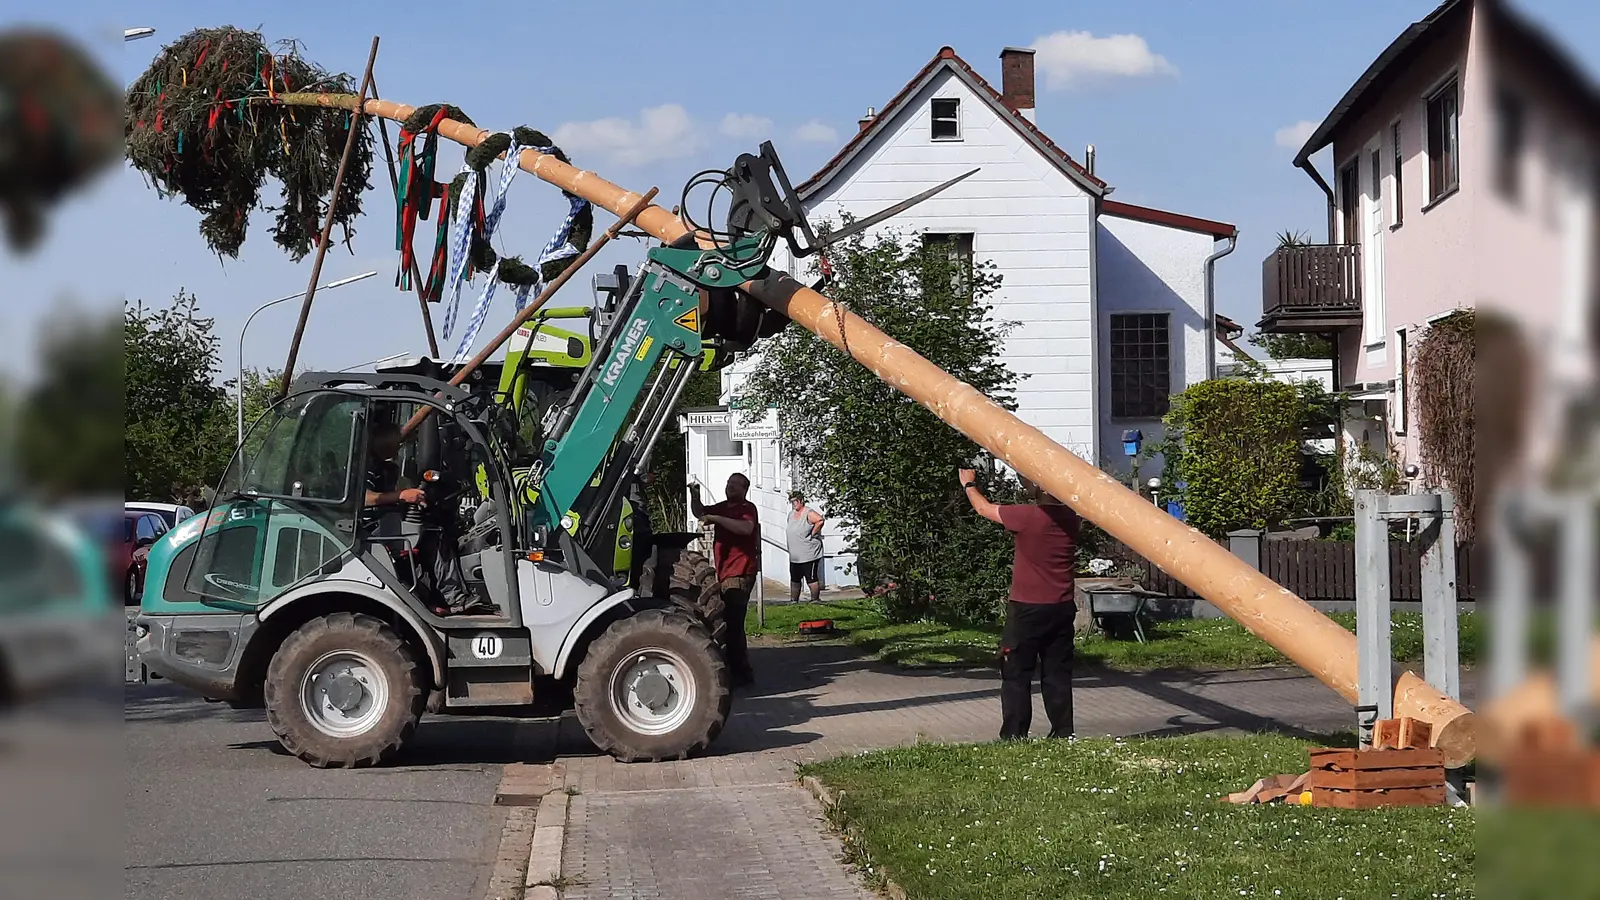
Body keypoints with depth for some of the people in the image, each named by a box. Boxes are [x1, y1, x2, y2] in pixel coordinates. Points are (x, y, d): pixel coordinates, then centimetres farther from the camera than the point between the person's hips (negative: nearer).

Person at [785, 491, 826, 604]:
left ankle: (815, 599, 3)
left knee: (811, 579, -4)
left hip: (809, 555, -9)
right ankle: (793, 600, 21)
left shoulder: (809, 513, -13)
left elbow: (820, 520, -30)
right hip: (794, 556, 9)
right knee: (794, 579, 13)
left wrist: (812, 534, -22)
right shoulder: (791, 514, 13)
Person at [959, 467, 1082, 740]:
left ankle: (1014, 736, 2)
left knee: (1016, 675, 3)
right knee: (1057, 674, 11)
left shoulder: (1028, 516, -17)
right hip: (1062, 609, 6)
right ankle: (1063, 733, 10)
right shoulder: (1069, 517, 1)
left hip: (1027, 609, -6)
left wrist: (969, 484, 17)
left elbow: (984, 508, -2)